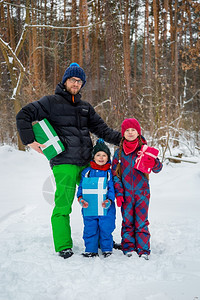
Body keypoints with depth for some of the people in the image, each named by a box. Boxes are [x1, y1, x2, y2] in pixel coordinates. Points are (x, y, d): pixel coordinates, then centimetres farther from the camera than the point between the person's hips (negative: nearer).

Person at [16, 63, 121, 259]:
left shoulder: (85, 107, 20)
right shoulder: (51, 102, 2)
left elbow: (101, 129, 19)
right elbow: (23, 116, -1)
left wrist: (121, 138, 5)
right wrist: (29, 140, -8)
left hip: (87, 162, 6)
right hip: (64, 164, -6)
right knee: (63, 206, -8)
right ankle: (63, 247, 1)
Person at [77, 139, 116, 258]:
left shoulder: (110, 173, 3)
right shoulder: (86, 172, 9)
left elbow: (112, 188, 0)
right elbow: (81, 187, 9)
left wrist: (109, 200, -16)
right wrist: (81, 198, -8)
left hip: (106, 208, -2)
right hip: (89, 208, 2)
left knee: (106, 229, 1)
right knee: (90, 229, 5)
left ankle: (107, 249, 17)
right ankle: (90, 250, 17)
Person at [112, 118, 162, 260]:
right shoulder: (119, 152, 6)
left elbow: (157, 168, -3)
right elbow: (115, 173, 7)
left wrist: (154, 163, -28)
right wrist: (118, 192, -2)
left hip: (142, 192, -1)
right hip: (126, 193, 1)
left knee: (141, 222, 0)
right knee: (127, 221, 6)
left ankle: (143, 249, 8)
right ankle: (128, 247, 17)